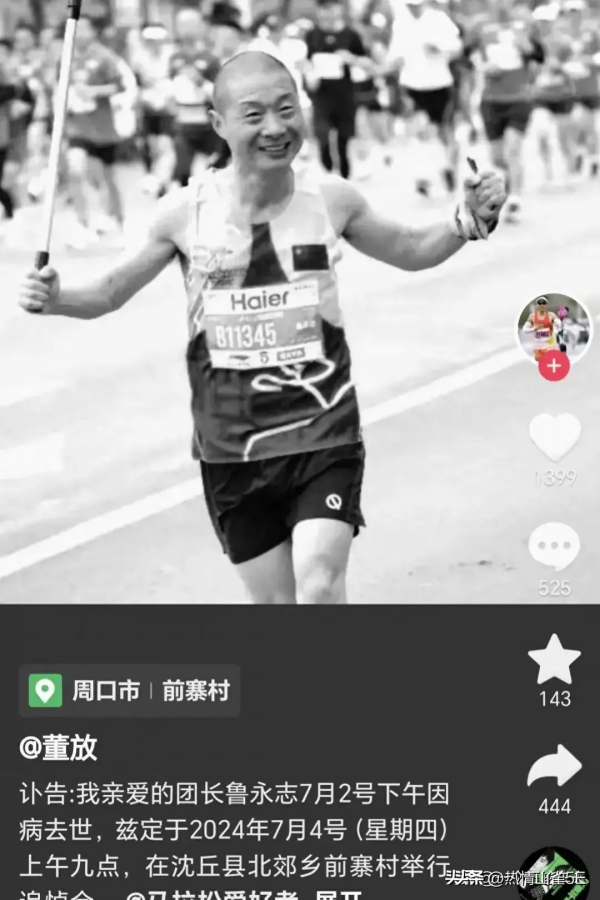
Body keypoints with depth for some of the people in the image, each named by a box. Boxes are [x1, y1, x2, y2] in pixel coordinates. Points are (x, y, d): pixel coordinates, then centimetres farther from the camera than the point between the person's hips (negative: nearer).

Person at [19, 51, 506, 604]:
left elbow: (410, 252, 14)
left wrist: (469, 223, -4)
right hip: (230, 446, 1)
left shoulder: (331, 199, -5)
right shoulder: (186, 213, -7)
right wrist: (55, 299, -14)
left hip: (323, 433, -1)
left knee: (320, 588, -18)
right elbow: (112, 293, 6)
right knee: (274, 600, 8)